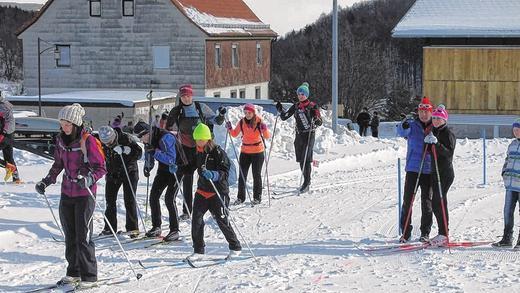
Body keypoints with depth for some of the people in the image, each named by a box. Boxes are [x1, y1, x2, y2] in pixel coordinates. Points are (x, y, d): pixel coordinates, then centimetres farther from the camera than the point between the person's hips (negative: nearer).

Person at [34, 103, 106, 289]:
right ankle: (74, 272, 25)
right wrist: (47, 181, 10)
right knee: (69, 235, 13)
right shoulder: (61, 140, 5)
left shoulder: (88, 141, -15)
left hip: (85, 194, -7)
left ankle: (89, 277, -1)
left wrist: (89, 178, -32)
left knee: (83, 236, -7)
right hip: (67, 193, 7)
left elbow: (100, 167, -15)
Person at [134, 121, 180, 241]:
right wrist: (147, 167, -7)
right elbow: (149, 155, 11)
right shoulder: (149, 140, -4)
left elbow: (171, 158, -34)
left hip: (175, 169, -8)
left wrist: (156, 152, -37)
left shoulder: (165, 138, -30)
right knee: (153, 196, 4)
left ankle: (174, 230, -9)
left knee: (169, 199, -16)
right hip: (163, 169, 8)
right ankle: (156, 227, 15)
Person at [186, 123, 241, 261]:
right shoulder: (198, 152, 7)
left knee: (222, 220, 0)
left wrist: (213, 175, -37)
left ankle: (235, 247, 18)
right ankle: (198, 250, 2)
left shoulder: (218, 152, -13)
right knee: (196, 219, -5)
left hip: (218, 191, -6)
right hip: (202, 190, 6)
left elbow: (225, 172, -18)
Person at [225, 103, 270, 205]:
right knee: (242, 175, 3)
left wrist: (264, 130, -31)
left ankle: (257, 197, 16)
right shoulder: (241, 122, -2)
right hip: (245, 152, 3)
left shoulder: (259, 121, -11)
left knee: (256, 175, 5)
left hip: (258, 152, -3)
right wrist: (230, 129, -9)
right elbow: (234, 134, 9)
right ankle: (241, 197, 12)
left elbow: (267, 136, -12)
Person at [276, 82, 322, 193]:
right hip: (299, 134, 6)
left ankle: (306, 184, -10)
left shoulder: (313, 106, -5)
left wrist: (316, 121, -30)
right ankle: (307, 181, 22)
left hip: (309, 135, -6)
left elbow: (320, 122, -8)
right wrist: (280, 110, -7)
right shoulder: (296, 106, 9)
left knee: (306, 159, -12)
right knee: (300, 160, 8)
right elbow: (284, 117, 11)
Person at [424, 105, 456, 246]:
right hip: (435, 172, 9)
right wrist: (427, 142, -3)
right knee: (435, 204, 10)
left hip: (445, 173, -9)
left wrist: (436, 143, -31)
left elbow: (449, 153, -20)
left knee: (439, 202, -11)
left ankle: (444, 235, -7)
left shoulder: (448, 134, -10)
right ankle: (442, 234, 17)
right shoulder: (434, 132, 15)